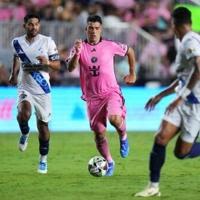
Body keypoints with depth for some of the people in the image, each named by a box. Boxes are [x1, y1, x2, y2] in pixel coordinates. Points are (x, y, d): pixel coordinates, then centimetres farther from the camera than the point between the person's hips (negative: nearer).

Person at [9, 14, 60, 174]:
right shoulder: (17, 43, 2)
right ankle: (25, 133, 5)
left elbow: (57, 65, -3)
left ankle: (43, 159, 25)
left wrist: (47, 63, -23)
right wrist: (13, 74, 12)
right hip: (25, 88, 1)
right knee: (24, 114, -29)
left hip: (43, 90, 0)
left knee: (43, 125, 7)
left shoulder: (47, 42, -6)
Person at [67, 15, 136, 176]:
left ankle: (123, 137, 4)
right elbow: (70, 68, -15)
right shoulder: (80, 47, -1)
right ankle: (109, 162, 21)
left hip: (111, 92, -2)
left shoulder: (110, 46, -1)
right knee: (99, 132, 3)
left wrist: (132, 74, 18)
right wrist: (76, 54, -34)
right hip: (92, 97, 2)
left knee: (114, 118, -29)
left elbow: (129, 51, 16)